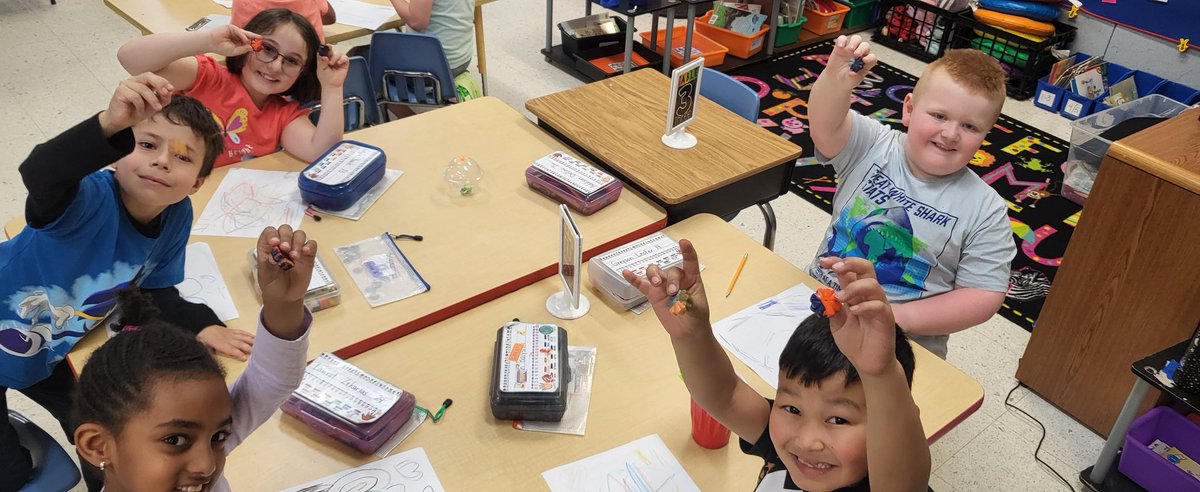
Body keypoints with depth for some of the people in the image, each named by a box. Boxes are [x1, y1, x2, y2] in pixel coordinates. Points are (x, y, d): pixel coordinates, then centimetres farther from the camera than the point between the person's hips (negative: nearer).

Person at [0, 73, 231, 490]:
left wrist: (200, 324, -19)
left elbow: (153, 288, -4)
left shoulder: (177, 216, -18)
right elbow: (39, 176, -59)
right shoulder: (93, 197, -36)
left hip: (49, 350, 6)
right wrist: (110, 124, -74)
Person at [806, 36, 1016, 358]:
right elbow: (825, 125, -21)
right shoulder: (874, 147, -3)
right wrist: (836, 79, -43)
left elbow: (985, 296, -5)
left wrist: (901, 316, -16)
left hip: (902, 344, 0)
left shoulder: (985, 210, -5)